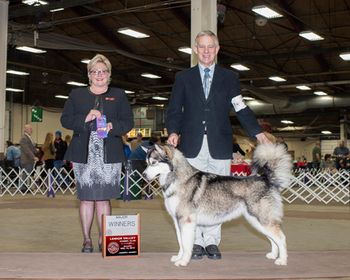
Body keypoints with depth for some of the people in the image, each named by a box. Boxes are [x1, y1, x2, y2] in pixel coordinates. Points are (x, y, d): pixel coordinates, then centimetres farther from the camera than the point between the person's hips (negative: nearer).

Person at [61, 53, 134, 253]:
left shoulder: (119, 95, 13)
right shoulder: (77, 95, 13)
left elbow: (128, 122, 7)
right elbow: (65, 120, 6)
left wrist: (112, 126, -13)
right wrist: (86, 118, -11)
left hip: (109, 154, 0)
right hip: (84, 153, 1)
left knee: (104, 197, -2)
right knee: (86, 197, 2)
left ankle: (104, 238, 7)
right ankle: (87, 239, 11)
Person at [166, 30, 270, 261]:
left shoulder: (230, 78, 12)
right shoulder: (183, 78, 13)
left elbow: (241, 109, 6)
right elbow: (174, 110, 9)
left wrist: (258, 133, -6)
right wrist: (173, 132, -9)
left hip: (219, 146, 0)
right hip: (192, 146, 0)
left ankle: (212, 241, 9)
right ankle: (196, 242, 7)